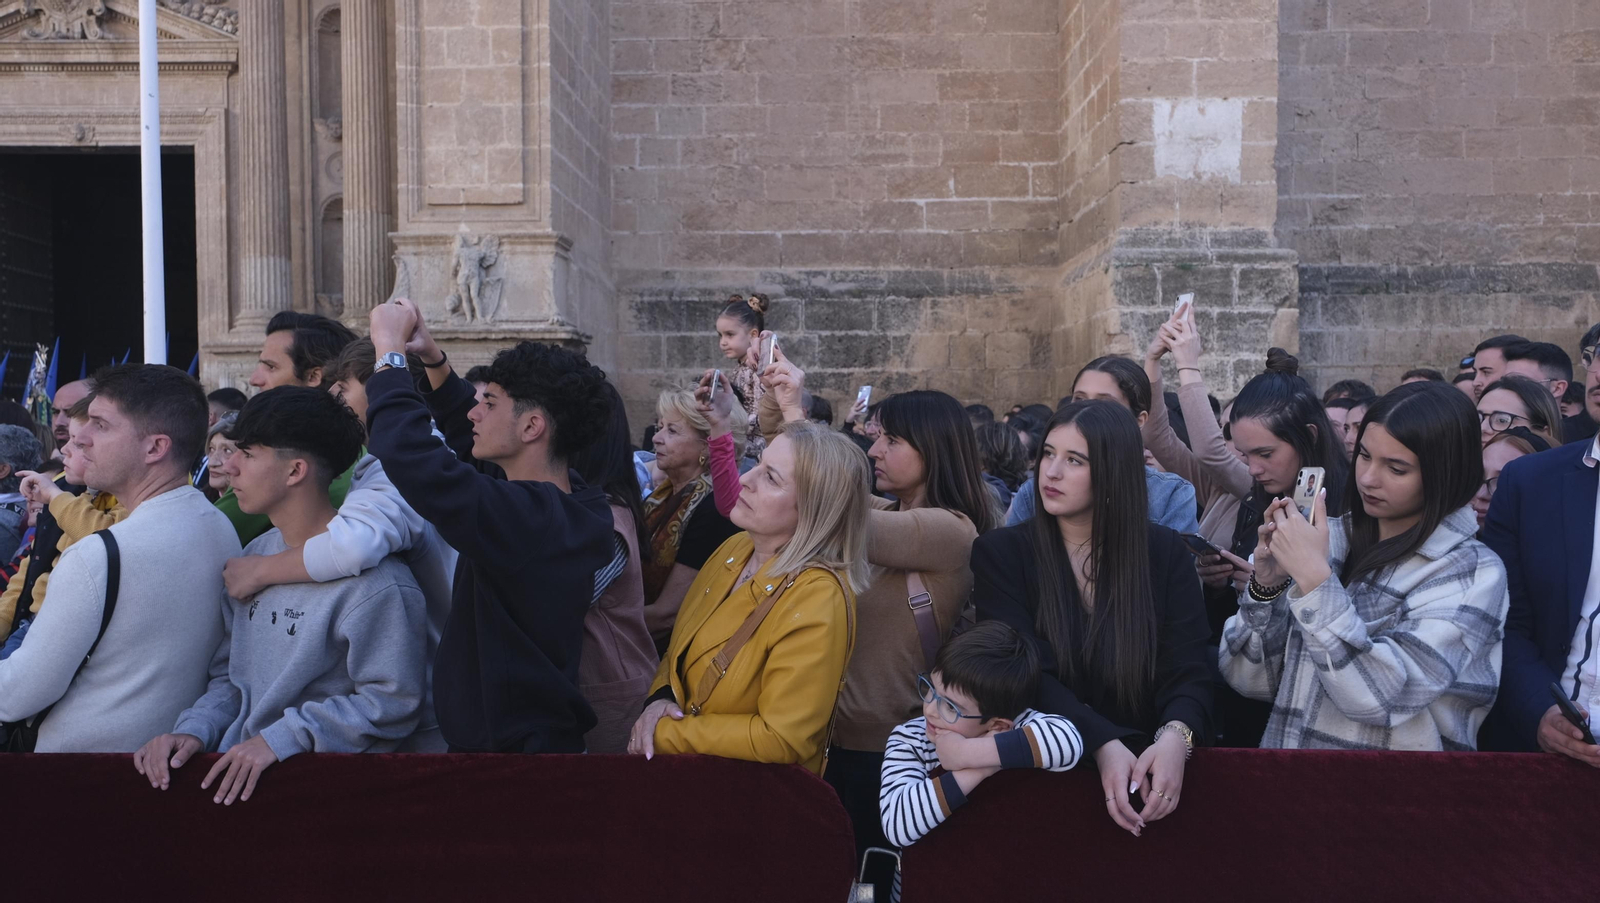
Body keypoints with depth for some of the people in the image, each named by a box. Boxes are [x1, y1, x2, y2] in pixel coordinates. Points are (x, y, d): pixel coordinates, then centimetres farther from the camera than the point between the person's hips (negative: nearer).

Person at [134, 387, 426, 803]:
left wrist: (283, 738, -18)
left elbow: (391, 703, -17)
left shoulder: (374, 582, -17)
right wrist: (195, 729, -1)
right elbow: (229, 674, 17)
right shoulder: (255, 555, 11)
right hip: (238, 771, 6)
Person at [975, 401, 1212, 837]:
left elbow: (1188, 670, -3)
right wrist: (1103, 745, -23)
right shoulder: (999, 553, 1)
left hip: (1150, 758, 2)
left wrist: (1175, 737, -24)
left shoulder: (1164, 552, 5)